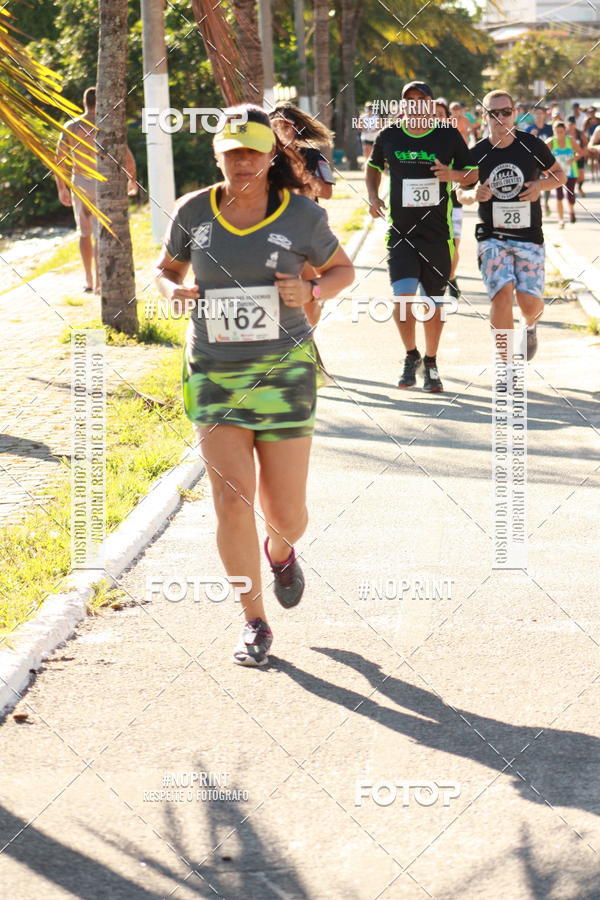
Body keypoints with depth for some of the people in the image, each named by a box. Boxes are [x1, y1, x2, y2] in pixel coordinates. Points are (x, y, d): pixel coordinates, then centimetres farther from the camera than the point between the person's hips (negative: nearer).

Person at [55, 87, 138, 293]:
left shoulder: (70, 127, 2)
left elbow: (58, 160, 4)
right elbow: (128, 157, -7)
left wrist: (62, 188, 15)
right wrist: (132, 179, 10)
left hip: (79, 183, 3)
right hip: (101, 183, -3)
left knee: (85, 233, 18)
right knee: (100, 234, -3)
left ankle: (89, 281, 22)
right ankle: (98, 281, -11)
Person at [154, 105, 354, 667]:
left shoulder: (301, 216, -5)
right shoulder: (194, 212, -1)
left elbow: (342, 270, 9)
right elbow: (166, 268, 15)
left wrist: (311, 293, -12)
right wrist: (174, 291, -8)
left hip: (283, 371, -1)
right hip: (213, 373, 1)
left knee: (285, 512, 2)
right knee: (232, 500, -11)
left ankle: (280, 550, 42)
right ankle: (254, 623, 6)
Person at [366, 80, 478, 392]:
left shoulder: (449, 136, -1)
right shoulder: (389, 136, 3)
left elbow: (473, 173, 7)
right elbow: (374, 165, 21)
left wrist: (454, 175, -14)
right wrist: (373, 195, 4)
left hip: (437, 233, 0)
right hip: (400, 231, 0)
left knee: (433, 303, 6)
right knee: (403, 297, -15)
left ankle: (430, 363, 25)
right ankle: (411, 355, 9)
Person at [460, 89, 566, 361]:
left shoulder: (532, 145, -3)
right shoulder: (477, 154, -2)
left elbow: (559, 175, 11)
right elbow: (460, 193, 10)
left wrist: (540, 185, -10)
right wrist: (474, 194, -14)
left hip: (529, 235, 0)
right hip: (492, 236, 0)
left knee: (529, 303, -4)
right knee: (502, 295, -17)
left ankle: (530, 327, 35)